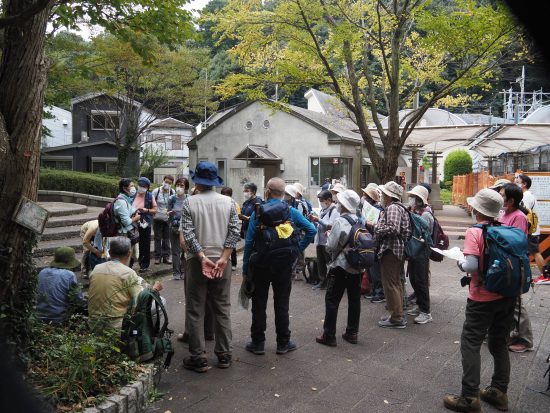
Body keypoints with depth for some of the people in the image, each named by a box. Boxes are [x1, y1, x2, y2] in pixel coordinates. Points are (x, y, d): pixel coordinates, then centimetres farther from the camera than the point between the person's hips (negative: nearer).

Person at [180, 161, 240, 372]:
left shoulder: (189, 202, -6)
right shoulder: (228, 202, 1)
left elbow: (188, 234, -13)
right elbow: (234, 232, -5)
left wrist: (202, 258, -13)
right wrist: (223, 258, -7)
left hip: (197, 260, -2)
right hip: (221, 261, 2)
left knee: (195, 310, 6)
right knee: (222, 309, 12)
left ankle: (198, 358, 10)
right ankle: (224, 355, 19)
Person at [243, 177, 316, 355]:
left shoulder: (258, 212, -8)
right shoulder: (291, 212, -2)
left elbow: (249, 242, -8)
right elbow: (311, 230, -7)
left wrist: (245, 267, -2)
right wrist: (298, 249, 1)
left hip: (260, 263, -1)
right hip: (284, 263, 2)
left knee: (259, 304, 9)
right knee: (282, 304, 11)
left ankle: (258, 342, 16)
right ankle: (283, 343, 19)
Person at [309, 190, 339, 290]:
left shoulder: (334, 210, -9)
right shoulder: (323, 210, 17)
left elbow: (331, 225, -18)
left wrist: (318, 220, -15)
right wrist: (313, 220, 3)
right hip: (320, 240, 8)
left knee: (330, 263, -3)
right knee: (320, 263, 12)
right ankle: (322, 282, 20)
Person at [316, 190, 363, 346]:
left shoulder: (340, 222, -15)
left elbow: (330, 246, -16)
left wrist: (329, 236, 4)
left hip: (341, 266, -6)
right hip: (358, 267, 7)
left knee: (332, 300, 1)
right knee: (354, 299, 12)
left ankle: (329, 336, 3)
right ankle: (352, 333, 21)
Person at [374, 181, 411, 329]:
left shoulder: (392, 208, -15)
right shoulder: (399, 207, 17)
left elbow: (393, 228, -28)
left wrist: (376, 229, -13)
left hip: (390, 250, -11)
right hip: (398, 249, 11)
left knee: (390, 284, -6)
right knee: (396, 282, 17)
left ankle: (396, 318, -1)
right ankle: (397, 314, 26)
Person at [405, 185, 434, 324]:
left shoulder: (425, 214, -16)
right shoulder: (414, 211, 11)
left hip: (421, 252, -9)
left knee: (421, 281, -4)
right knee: (413, 279, 15)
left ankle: (426, 312, 4)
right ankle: (420, 306, 28)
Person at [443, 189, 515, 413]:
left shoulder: (474, 232, -15)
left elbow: (471, 266, -23)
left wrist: (460, 262, -3)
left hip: (483, 298, -6)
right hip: (507, 295, 6)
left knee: (471, 344, 3)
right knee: (499, 344, 18)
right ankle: (499, 392, 29)